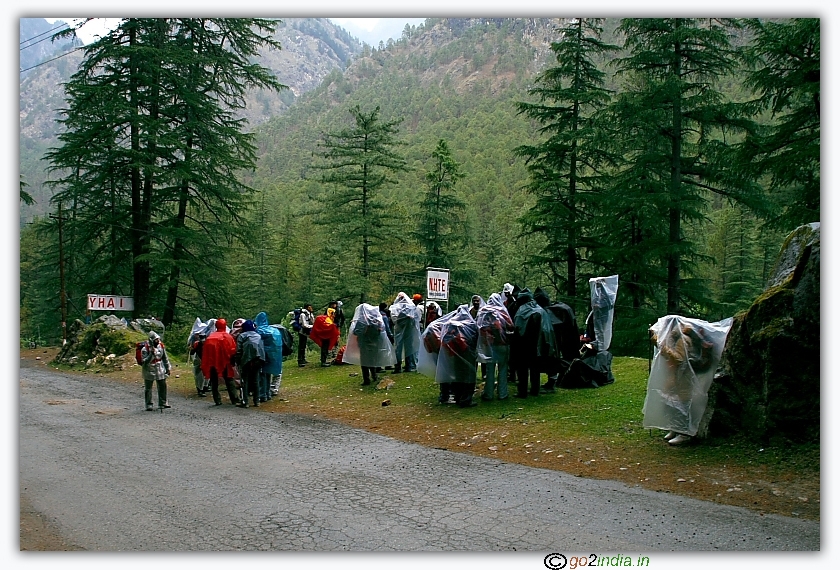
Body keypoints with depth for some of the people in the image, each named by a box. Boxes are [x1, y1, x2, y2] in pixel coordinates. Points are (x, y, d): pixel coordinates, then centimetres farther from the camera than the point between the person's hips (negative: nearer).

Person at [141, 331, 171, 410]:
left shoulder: (161, 346, -1)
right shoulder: (145, 349, -17)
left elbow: (165, 358, 10)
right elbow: (144, 361, -23)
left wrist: (168, 368, 12)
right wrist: (152, 354, -33)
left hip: (160, 370, 5)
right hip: (149, 370, -5)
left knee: (162, 386, 10)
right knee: (148, 388, 3)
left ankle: (163, 403, 24)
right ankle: (149, 405, 12)